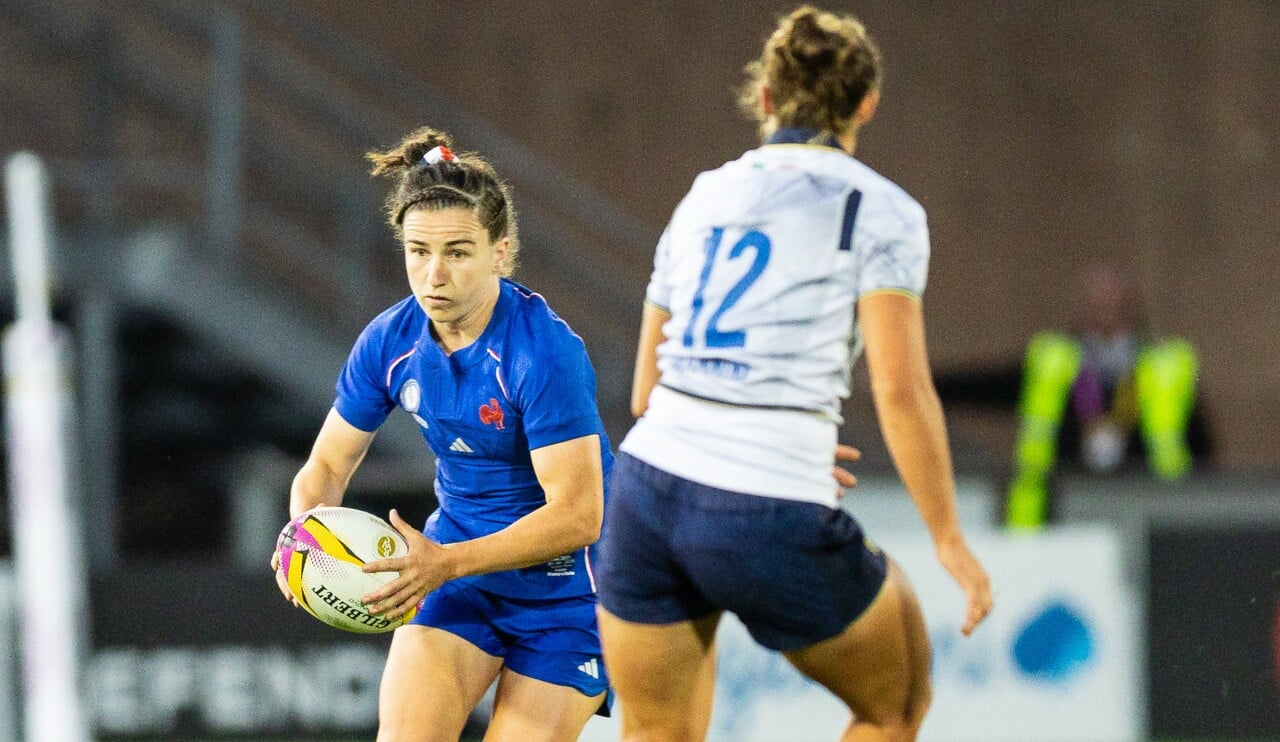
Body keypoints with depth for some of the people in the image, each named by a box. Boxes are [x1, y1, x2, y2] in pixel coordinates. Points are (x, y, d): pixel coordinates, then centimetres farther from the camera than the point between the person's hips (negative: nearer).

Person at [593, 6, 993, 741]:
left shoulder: (706, 194, 17)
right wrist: (949, 538, -2)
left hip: (645, 489, 5)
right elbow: (900, 391, -9)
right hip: (776, 520, -5)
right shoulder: (880, 211, 1)